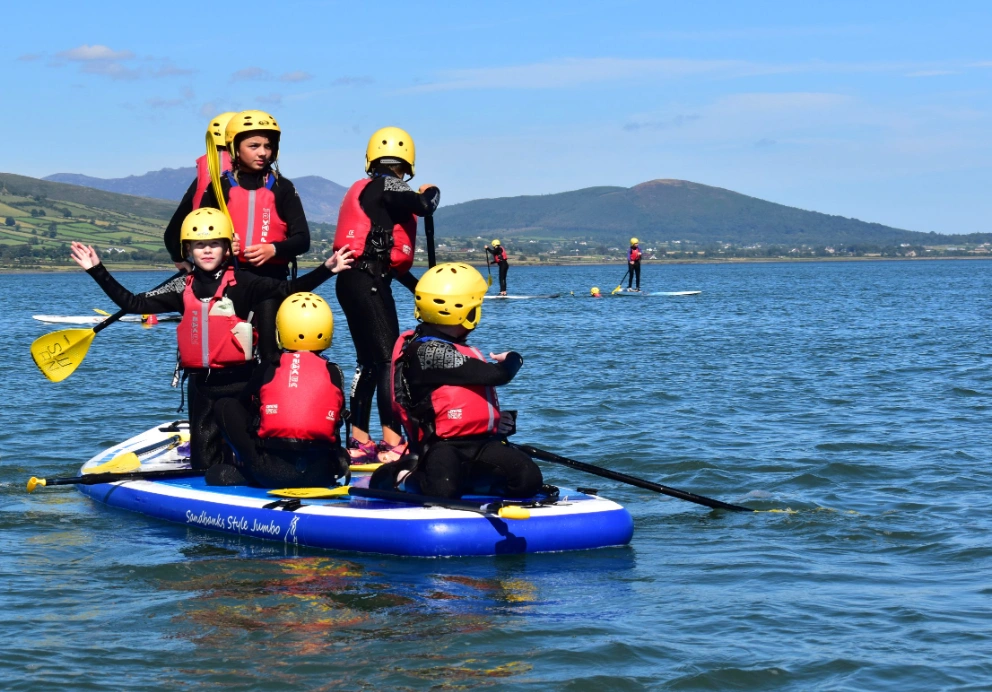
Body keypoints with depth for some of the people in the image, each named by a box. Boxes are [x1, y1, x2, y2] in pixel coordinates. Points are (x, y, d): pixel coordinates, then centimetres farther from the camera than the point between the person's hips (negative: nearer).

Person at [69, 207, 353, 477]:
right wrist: (97, 271, 6)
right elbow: (133, 304, 9)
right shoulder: (183, 289, 6)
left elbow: (288, 289, -12)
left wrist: (326, 269, -23)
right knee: (204, 462, 6)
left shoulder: (243, 284, -4)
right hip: (201, 385, 3)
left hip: (239, 382, -3)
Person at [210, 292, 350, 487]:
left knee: (224, 405, 15)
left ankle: (251, 467, 2)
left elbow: (245, 408, 21)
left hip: (271, 473, -2)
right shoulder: (334, 373, 9)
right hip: (321, 474, 2)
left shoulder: (266, 370, 6)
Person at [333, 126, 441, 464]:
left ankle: (359, 441, 18)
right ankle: (392, 442, -14)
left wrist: (418, 287, 23)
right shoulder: (387, 186, -7)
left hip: (354, 281, 10)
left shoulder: (365, 190, 22)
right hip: (368, 281, -10)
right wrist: (431, 191, 0)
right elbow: (423, 207, -24)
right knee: (388, 358, -10)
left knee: (369, 361, 15)